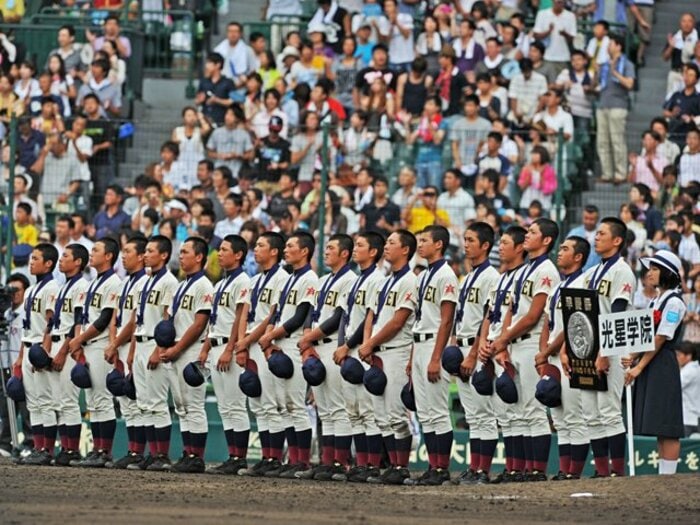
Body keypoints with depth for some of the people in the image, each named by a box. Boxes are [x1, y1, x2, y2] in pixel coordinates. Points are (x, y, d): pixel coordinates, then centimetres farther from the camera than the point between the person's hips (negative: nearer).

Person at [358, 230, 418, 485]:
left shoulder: (409, 281, -10)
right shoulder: (387, 281, 19)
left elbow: (397, 322, -14)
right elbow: (372, 315, 18)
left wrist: (371, 344, -9)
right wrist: (366, 343, 1)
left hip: (396, 353, -9)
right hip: (378, 354, 9)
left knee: (396, 415, -9)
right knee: (382, 416, 8)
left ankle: (402, 468, -7)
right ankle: (393, 466, 11)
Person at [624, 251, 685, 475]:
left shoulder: (673, 302, -10)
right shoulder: (656, 301, 18)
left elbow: (660, 339, -14)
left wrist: (639, 366, -16)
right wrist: (632, 358, 1)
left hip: (663, 367, -9)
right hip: (649, 366, 9)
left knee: (667, 428, -8)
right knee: (659, 430, 8)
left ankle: (668, 475, -8)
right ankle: (662, 475, 9)